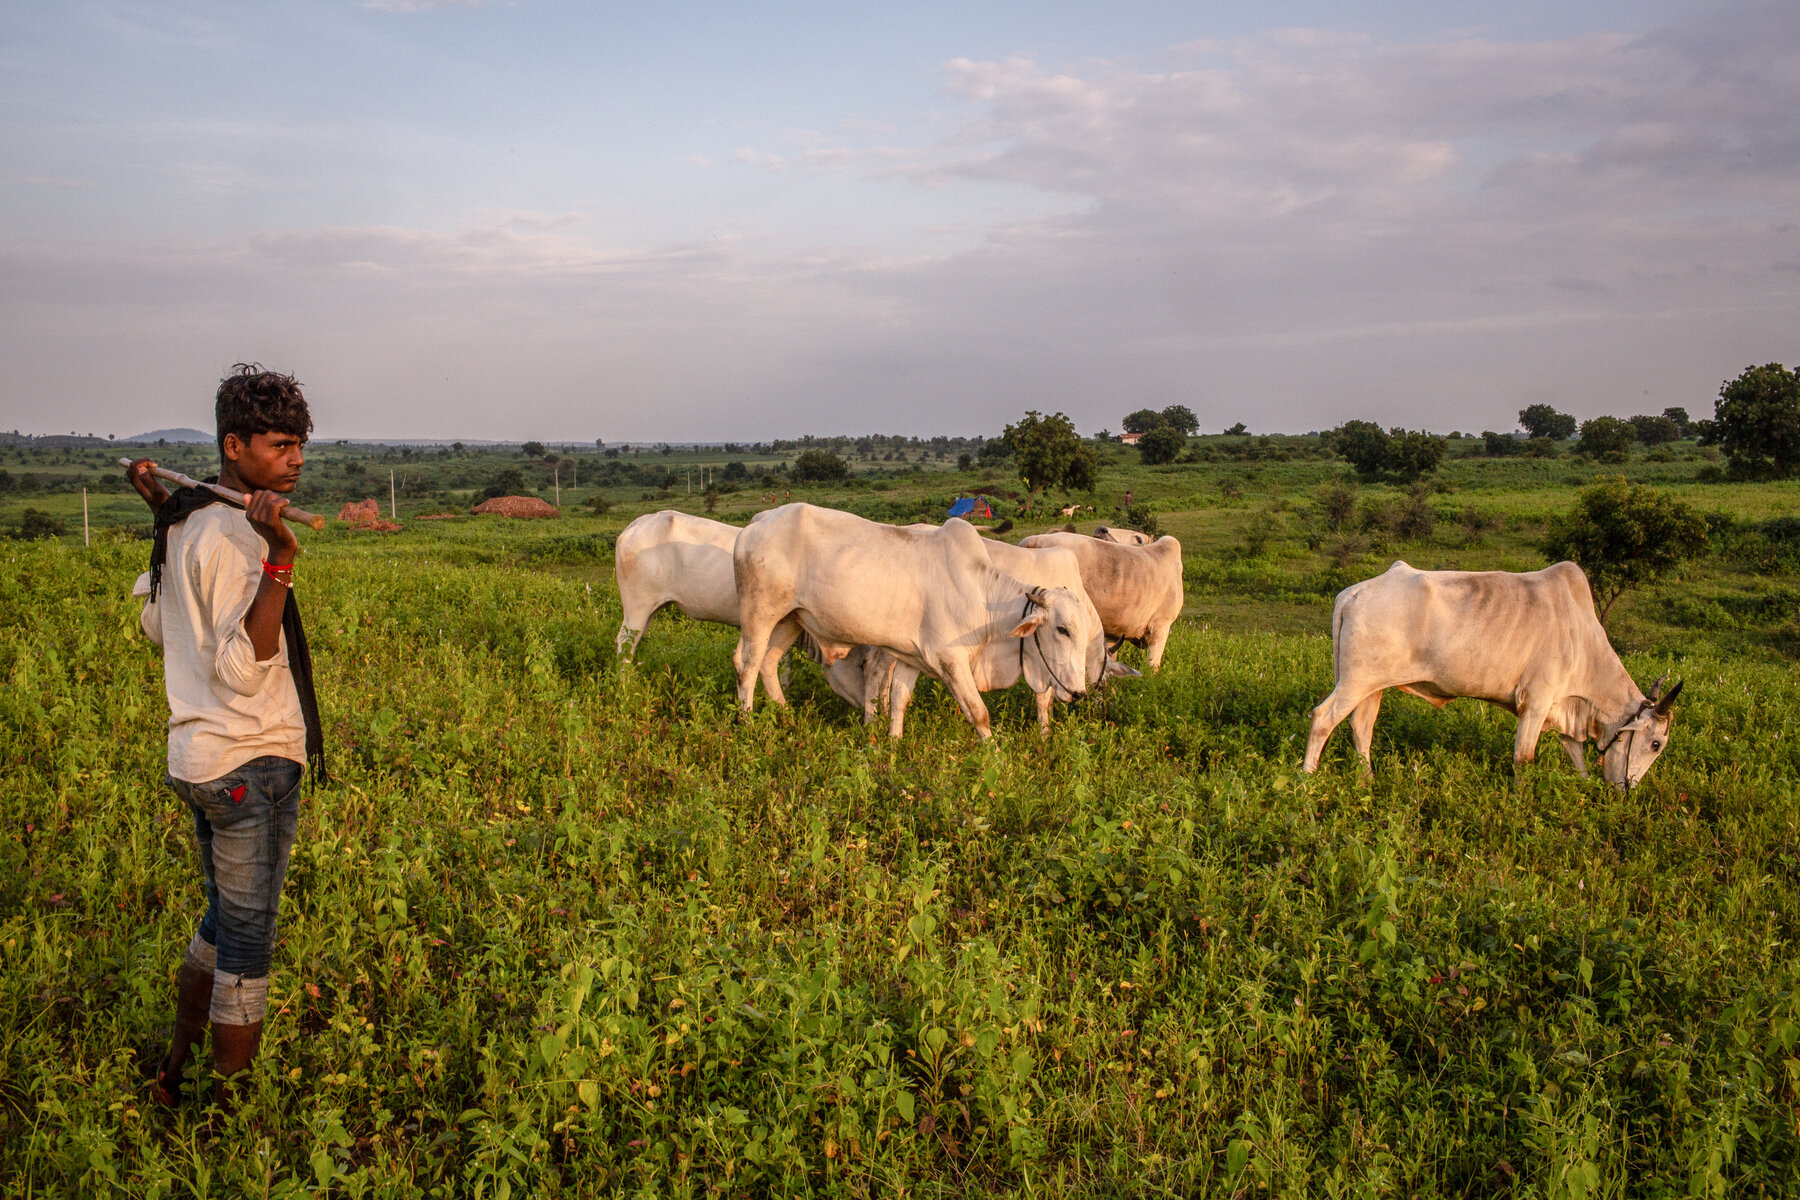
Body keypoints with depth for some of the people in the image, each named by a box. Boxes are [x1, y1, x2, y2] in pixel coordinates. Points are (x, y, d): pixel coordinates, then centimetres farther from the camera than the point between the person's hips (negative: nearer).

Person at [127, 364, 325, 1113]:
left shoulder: (183, 521, 9)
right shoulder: (235, 535, -20)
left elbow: (157, 627, 23)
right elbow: (242, 668, -27)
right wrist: (280, 559, -35)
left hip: (198, 758, 9)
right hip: (252, 765, -9)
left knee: (223, 924, 23)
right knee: (248, 944, 3)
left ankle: (175, 1073, 35)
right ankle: (233, 1108, 15)